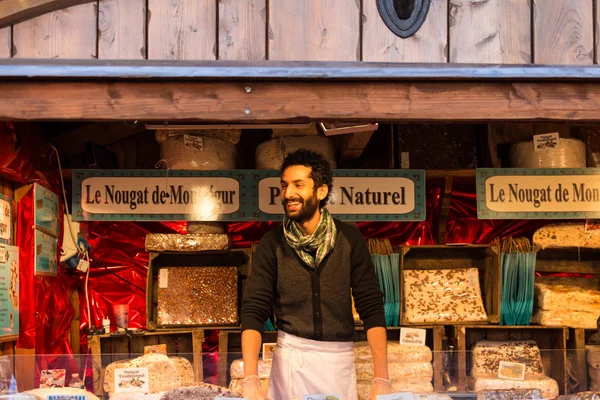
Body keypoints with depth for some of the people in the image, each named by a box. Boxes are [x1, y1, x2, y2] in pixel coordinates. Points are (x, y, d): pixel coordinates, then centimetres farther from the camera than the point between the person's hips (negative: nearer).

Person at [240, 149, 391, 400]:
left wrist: (381, 380, -12)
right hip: (291, 356, 0)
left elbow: (372, 308, -4)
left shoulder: (350, 239, -3)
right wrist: (251, 380, -23)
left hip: (340, 358, 1)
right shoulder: (272, 244, -4)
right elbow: (254, 311, -9)